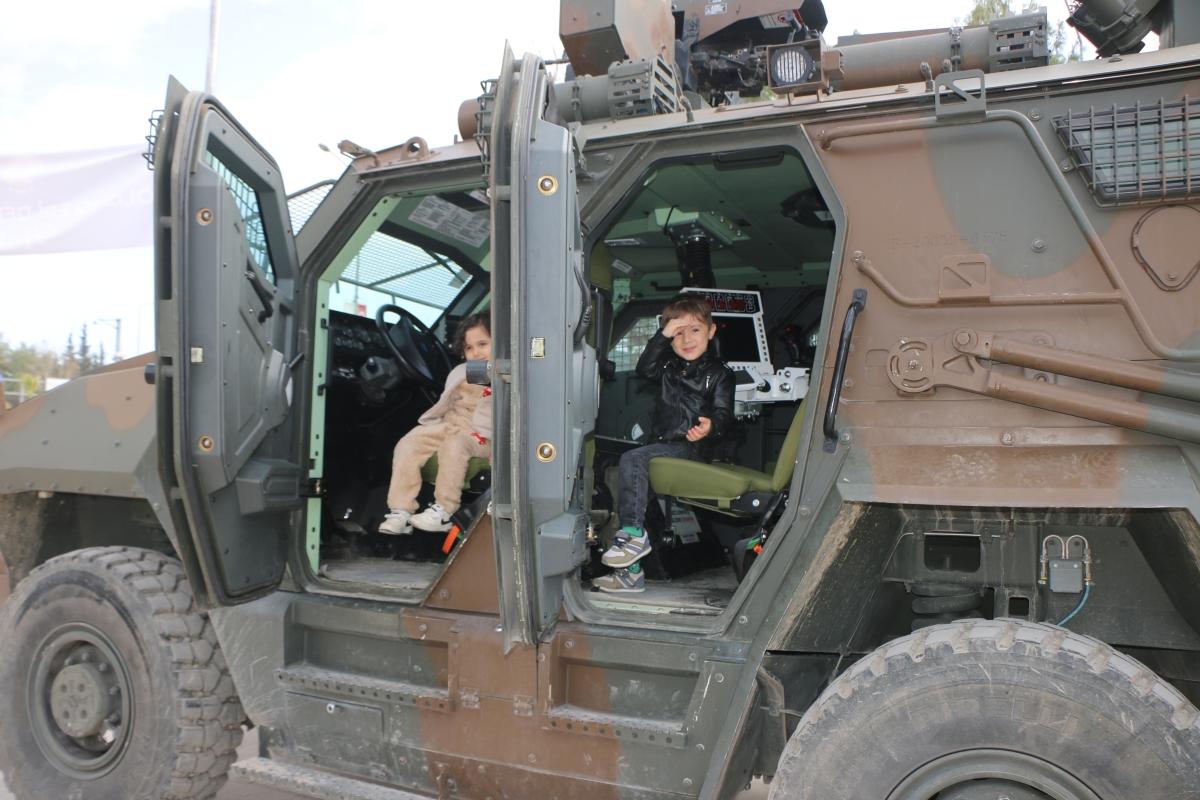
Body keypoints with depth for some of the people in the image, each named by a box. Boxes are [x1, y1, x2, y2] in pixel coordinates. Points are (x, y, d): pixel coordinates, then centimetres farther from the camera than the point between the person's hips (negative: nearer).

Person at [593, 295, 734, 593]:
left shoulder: (718, 374, 2)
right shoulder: (669, 366, 18)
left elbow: (724, 413, -8)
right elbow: (645, 368, -3)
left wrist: (711, 425, -32)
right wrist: (663, 334, -11)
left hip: (690, 447, -6)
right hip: (663, 445, 6)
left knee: (632, 460, -25)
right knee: (635, 482, -7)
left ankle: (633, 532, -22)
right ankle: (630, 571, -3)